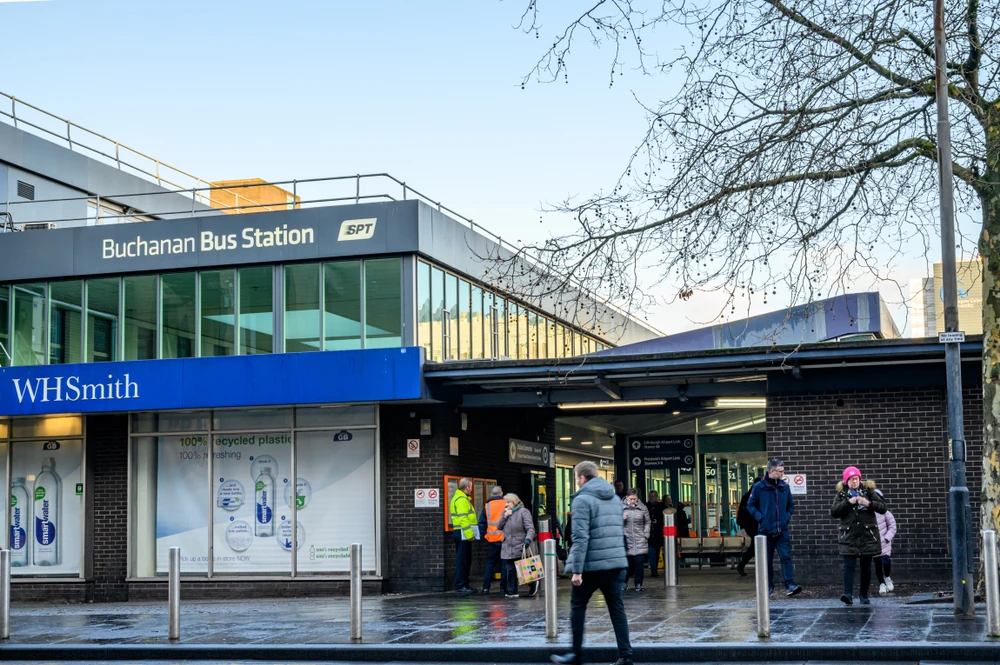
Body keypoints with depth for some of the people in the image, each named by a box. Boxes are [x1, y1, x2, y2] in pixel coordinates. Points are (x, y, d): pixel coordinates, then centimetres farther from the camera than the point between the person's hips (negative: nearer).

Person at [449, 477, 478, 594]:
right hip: (463, 533, -11)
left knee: (466, 559, 15)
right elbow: (463, 519, -22)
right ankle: (460, 586, -9)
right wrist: (469, 534, -23)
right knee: (462, 560, -9)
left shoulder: (458, 498, 20)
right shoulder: (462, 500, -14)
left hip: (461, 534, 11)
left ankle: (464, 584, 20)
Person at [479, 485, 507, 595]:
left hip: (493, 539, 2)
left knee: (490, 562, 10)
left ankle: (486, 587, 4)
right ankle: (503, 587, 3)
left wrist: (485, 535, 10)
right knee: (505, 562, 5)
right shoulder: (506, 504, -2)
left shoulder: (487, 506, 3)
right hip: (505, 537, -2)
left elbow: (481, 523, 4)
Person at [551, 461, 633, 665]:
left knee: (578, 605, 10)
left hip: (592, 564, -6)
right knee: (616, 608, 6)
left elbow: (580, 538, -17)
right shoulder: (615, 498, 15)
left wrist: (577, 570, -17)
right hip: (617, 563, 6)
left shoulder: (582, 500, -10)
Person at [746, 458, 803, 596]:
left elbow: (791, 504, 19)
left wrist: (787, 517, 4)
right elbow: (750, 505, 2)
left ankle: (790, 585, -13)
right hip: (765, 529, -2)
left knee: (786, 557, -9)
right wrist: (760, 518, -9)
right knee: (767, 560, 7)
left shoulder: (784, 486, 6)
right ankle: (769, 587, 17)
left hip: (782, 530, 2)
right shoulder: (759, 487, -5)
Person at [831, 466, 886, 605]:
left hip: (867, 535, 1)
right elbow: (833, 512, -5)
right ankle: (848, 594, -18)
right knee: (849, 565, -11)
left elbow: (882, 507, 0)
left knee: (866, 566, 7)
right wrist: (848, 502, -16)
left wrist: (868, 503, -17)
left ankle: (863, 595, 17)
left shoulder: (868, 491, 4)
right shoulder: (841, 494, 4)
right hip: (849, 536, -1)